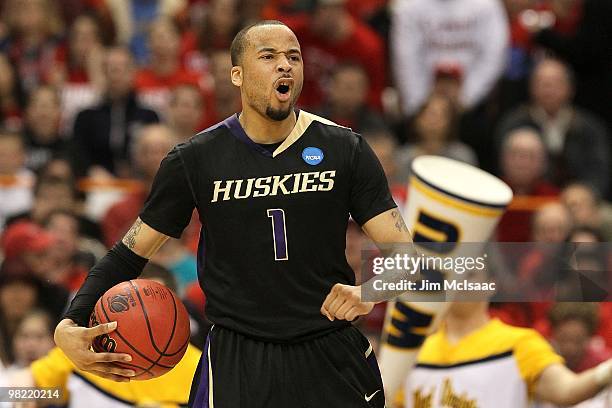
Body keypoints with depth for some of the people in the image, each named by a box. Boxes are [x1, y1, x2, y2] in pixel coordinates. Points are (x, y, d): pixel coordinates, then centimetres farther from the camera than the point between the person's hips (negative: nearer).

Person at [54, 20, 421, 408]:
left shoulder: (345, 149, -1)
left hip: (331, 357, 1)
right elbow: (130, 254, 4)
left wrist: (369, 292, -26)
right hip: (237, 358, -1)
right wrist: (70, 325, -12)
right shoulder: (195, 159, -2)